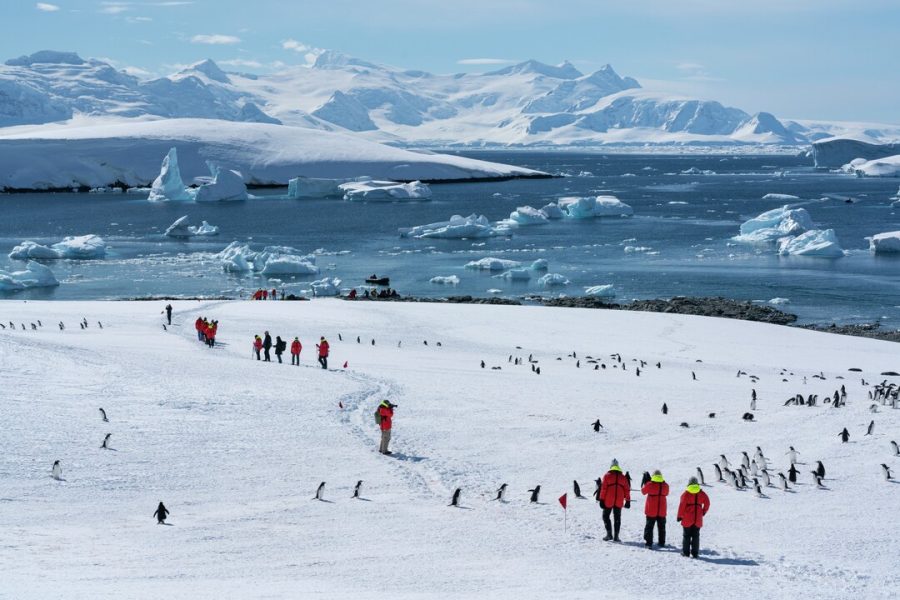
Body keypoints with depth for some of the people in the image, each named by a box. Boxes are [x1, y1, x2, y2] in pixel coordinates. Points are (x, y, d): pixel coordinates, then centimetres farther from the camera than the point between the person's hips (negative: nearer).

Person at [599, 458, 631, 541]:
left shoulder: (607, 476, -3)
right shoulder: (623, 477, 7)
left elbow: (603, 489, -6)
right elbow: (627, 490, 8)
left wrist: (601, 500, -4)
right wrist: (628, 501, 13)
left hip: (608, 501, -3)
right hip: (619, 502, 3)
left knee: (606, 516, 10)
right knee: (617, 518, 10)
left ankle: (609, 534, -2)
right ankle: (616, 536, 6)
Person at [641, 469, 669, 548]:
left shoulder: (649, 484, -13)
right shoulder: (665, 485, -4)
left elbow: (643, 491, 3)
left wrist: (645, 484, 16)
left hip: (651, 510, -3)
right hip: (662, 511, 3)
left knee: (649, 526, 4)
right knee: (661, 526, 18)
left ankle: (649, 542, -5)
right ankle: (662, 542, 23)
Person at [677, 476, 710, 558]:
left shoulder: (686, 493, -8)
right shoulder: (701, 493, 1)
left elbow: (682, 505, -11)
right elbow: (707, 503, 1)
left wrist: (680, 516, -3)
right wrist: (703, 512, 15)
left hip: (687, 519, -2)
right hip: (698, 519, 2)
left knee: (687, 535, 7)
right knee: (696, 536, 9)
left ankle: (686, 552, 6)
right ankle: (695, 552, 7)